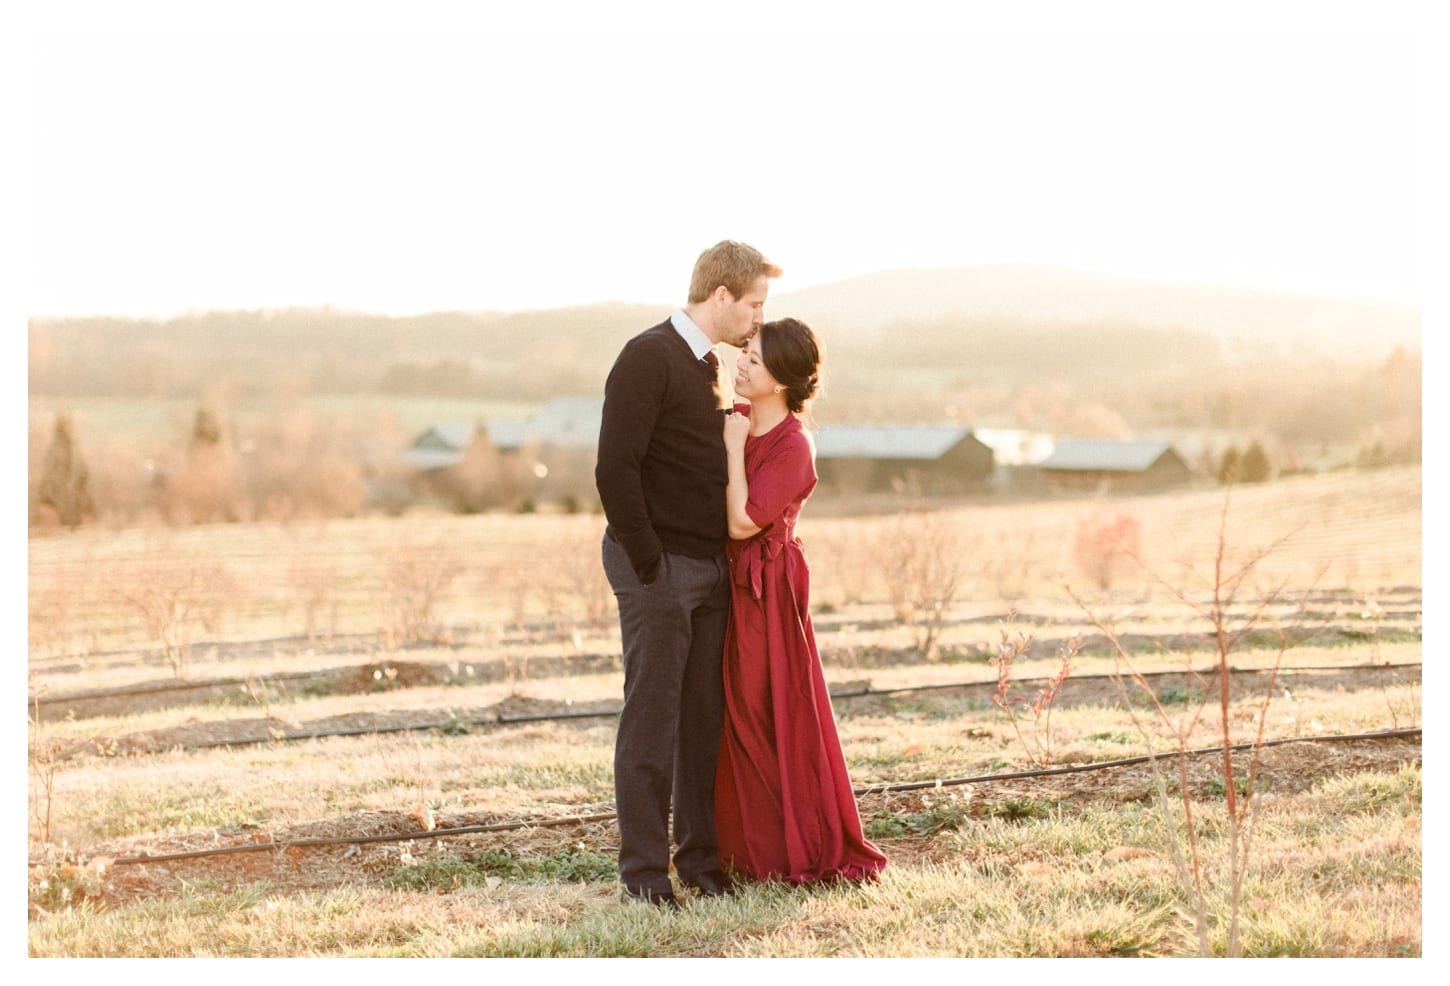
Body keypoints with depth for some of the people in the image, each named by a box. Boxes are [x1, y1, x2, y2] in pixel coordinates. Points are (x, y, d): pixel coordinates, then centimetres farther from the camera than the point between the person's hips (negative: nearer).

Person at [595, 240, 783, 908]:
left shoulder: (710, 366, 17)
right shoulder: (648, 358, -11)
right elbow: (615, 470, -17)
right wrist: (648, 565, -18)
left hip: (710, 568, 8)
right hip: (659, 568, -8)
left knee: (706, 718, 9)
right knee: (652, 719, -3)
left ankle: (701, 855, 17)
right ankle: (644, 867, 4)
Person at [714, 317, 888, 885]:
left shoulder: (792, 447, -16)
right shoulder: (735, 422, 6)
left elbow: (742, 523, -22)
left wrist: (735, 449, -18)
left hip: (766, 588, -8)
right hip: (728, 584, 8)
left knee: (771, 718, 0)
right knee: (735, 719, 12)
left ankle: (800, 852, 12)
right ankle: (746, 845, 22)